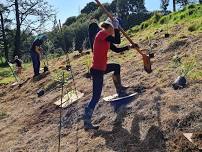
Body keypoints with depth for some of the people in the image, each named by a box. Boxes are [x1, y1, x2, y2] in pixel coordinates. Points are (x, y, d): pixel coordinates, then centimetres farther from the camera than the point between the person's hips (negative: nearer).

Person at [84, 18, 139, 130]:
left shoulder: (106, 39, 14)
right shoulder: (102, 33, -14)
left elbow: (117, 50, 19)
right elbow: (117, 41, -23)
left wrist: (130, 47, 19)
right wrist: (116, 27, -11)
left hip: (102, 67, 10)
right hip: (97, 70, -10)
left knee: (117, 67, 31)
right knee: (96, 97, -7)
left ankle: (120, 91, 42)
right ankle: (87, 122, -1)